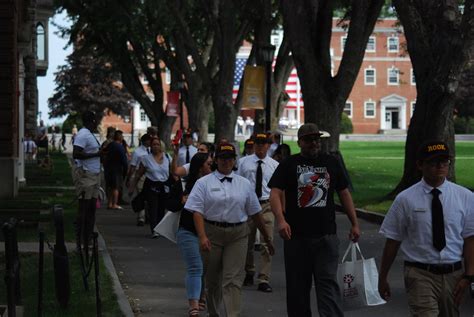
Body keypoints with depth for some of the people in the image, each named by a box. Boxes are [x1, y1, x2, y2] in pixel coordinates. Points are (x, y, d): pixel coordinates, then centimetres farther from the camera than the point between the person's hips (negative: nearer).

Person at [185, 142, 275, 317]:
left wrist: (267, 238, 15)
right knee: (212, 279, 11)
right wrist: (202, 236, -20)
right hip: (212, 233, -1)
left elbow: (255, 212, 13)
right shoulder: (204, 183, 1)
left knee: (233, 279, -8)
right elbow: (197, 211, -7)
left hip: (237, 235, 1)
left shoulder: (244, 184, 9)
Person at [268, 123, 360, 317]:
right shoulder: (289, 165, 4)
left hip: (326, 235, 1)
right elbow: (275, 193, -6)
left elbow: (344, 194, 17)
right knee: (297, 286, 7)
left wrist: (354, 224, 10)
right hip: (296, 235, -1)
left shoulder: (331, 163, 13)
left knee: (328, 282, -7)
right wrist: (280, 220, -23)